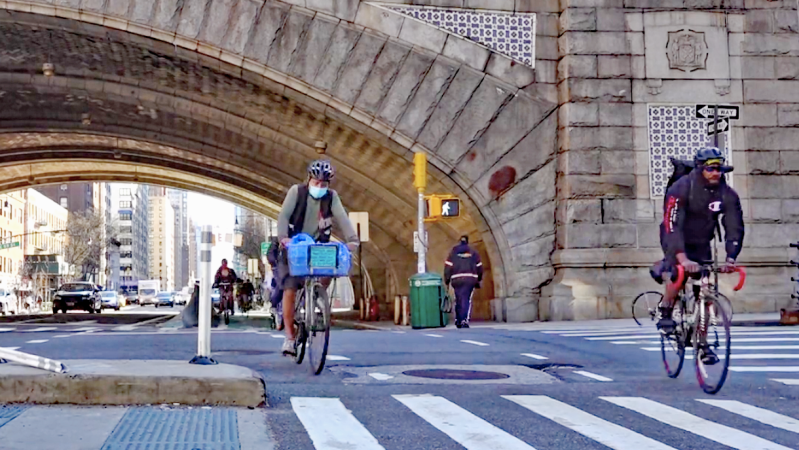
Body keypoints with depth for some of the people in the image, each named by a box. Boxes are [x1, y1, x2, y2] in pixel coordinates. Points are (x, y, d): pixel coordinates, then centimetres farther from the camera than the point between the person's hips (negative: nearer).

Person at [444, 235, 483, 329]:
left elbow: (448, 267, 1)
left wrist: (447, 279, 7)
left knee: (458, 300, 9)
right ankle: (465, 321, -13)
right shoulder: (473, 252, 11)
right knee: (467, 300, 0)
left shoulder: (453, 252, 7)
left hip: (457, 279, 0)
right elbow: (479, 267, 12)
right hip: (470, 279, 0)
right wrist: (479, 280, 22)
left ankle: (458, 321, 15)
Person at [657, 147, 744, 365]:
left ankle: (702, 343, 9)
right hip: (676, 241, -4)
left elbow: (735, 228, -15)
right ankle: (665, 313, -4)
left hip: (701, 243, 4)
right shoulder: (680, 189, -26)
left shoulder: (728, 195, -13)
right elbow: (673, 226, -35)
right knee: (678, 274, -31)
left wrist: (730, 259, -31)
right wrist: (683, 258, -48)